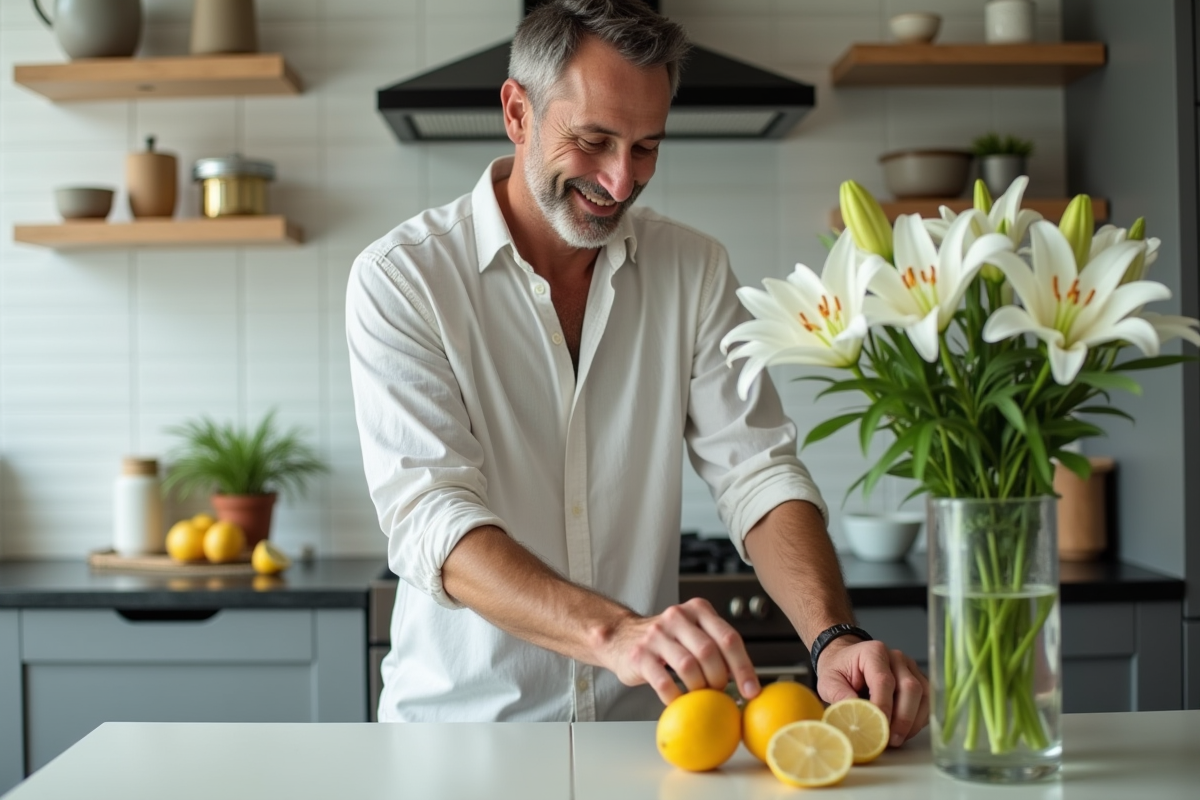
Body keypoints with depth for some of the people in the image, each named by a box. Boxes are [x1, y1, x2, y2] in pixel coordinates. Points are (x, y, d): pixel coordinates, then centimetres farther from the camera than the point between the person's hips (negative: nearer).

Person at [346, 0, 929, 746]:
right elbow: (430, 517, -18)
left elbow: (758, 472, -2)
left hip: (645, 722, 2)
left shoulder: (694, 270, 5)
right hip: (459, 721, -1)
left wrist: (834, 639, -20)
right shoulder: (401, 278, -7)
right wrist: (614, 632, -33)